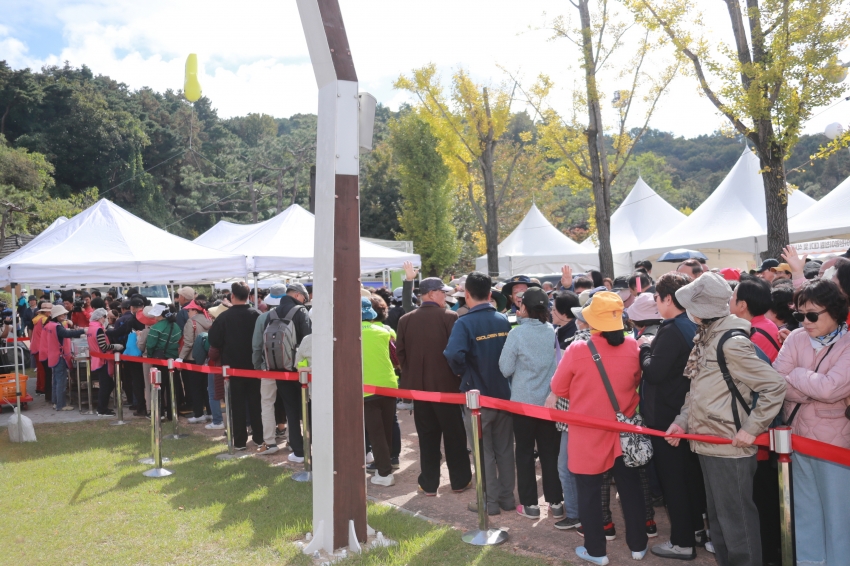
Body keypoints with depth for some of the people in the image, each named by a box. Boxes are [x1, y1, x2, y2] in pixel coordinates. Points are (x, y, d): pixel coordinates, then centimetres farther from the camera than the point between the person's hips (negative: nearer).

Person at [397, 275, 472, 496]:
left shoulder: (405, 320, -1)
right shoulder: (449, 317, -11)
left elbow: (400, 352, 2)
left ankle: (429, 484, 18)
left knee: (427, 436, 12)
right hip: (446, 384, -3)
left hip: (418, 385, 3)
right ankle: (459, 481, 22)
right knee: (454, 435, 11)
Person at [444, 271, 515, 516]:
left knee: (484, 452, 8)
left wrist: (462, 372, -11)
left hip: (478, 395, -5)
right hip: (504, 393, 5)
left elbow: (454, 354, -30)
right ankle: (507, 497, 25)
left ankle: (490, 502, 16)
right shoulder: (503, 320, 0)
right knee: (505, 450, 16)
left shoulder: (465, 323, -17)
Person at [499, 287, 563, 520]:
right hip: (549, 400, 3)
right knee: (550, 451, 12)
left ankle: (530, 504, 16)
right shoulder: (552, 330, -5)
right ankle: (555, 502, 17)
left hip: (523, 400, -3)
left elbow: (505, 369, -10)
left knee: (525, 452, 10)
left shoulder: (517, 333, -15)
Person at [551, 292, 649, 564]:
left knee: (589, 492, 11)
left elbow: (558, 388, -7)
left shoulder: (577, 350, -20)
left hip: (588, 433, -4)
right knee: (630, 488, 18)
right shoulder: (632, 347, -9)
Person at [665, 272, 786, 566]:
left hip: (729, 447, -9)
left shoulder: (731, 342, -19)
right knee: (718, 517, 20)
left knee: (736, 519, 4)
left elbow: (774, 386, -20)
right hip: (708, 443, 9)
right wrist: (683, 420, 6)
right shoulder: (705, 337, 9)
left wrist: (752, 428, -18)